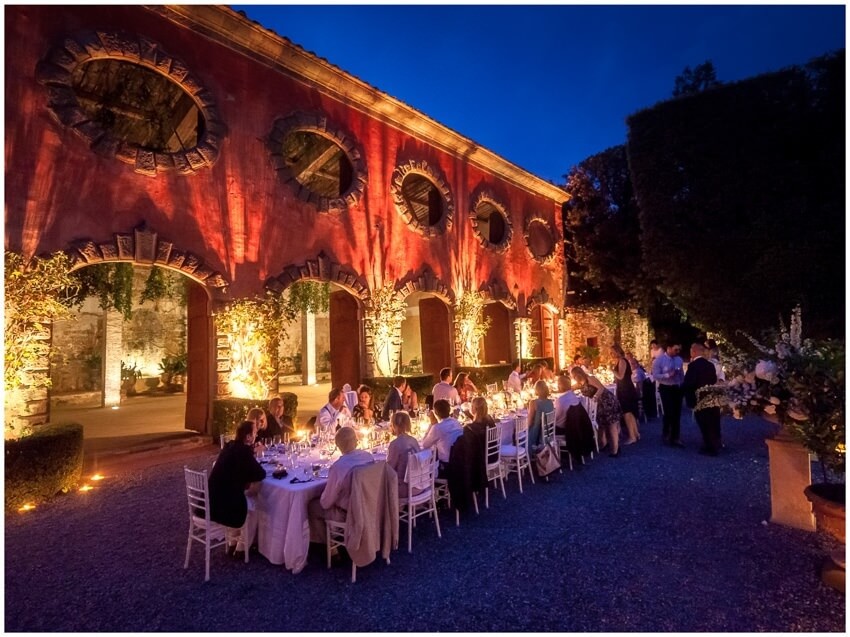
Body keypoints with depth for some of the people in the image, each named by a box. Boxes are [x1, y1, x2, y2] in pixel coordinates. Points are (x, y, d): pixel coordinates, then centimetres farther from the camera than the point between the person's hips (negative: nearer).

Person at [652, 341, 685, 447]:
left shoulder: (679, 360, 2)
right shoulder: (659, 360, -11)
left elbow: (682, 375, 11)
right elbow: (655, 375, -14)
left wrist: (683, 386, 6)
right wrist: (668, 375, -27)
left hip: (677, 388, 5)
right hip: (666, 389, -5)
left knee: (677, 414, 8)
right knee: (669, 413, -4)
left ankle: (675, 438, 20)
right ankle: (666, 435, 19)